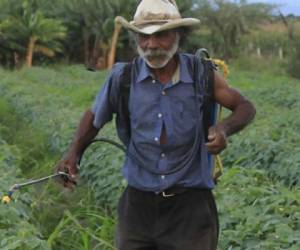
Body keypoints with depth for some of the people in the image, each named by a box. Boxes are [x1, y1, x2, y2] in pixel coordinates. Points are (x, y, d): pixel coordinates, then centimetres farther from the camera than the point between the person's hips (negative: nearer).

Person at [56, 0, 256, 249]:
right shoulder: (122, 77, -6)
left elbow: (245, 107, 5)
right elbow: (94, 116, 12)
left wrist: (224, 128, -16)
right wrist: (74, 153, -4)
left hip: (190, 204, -1)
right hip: (138, 203, 1)